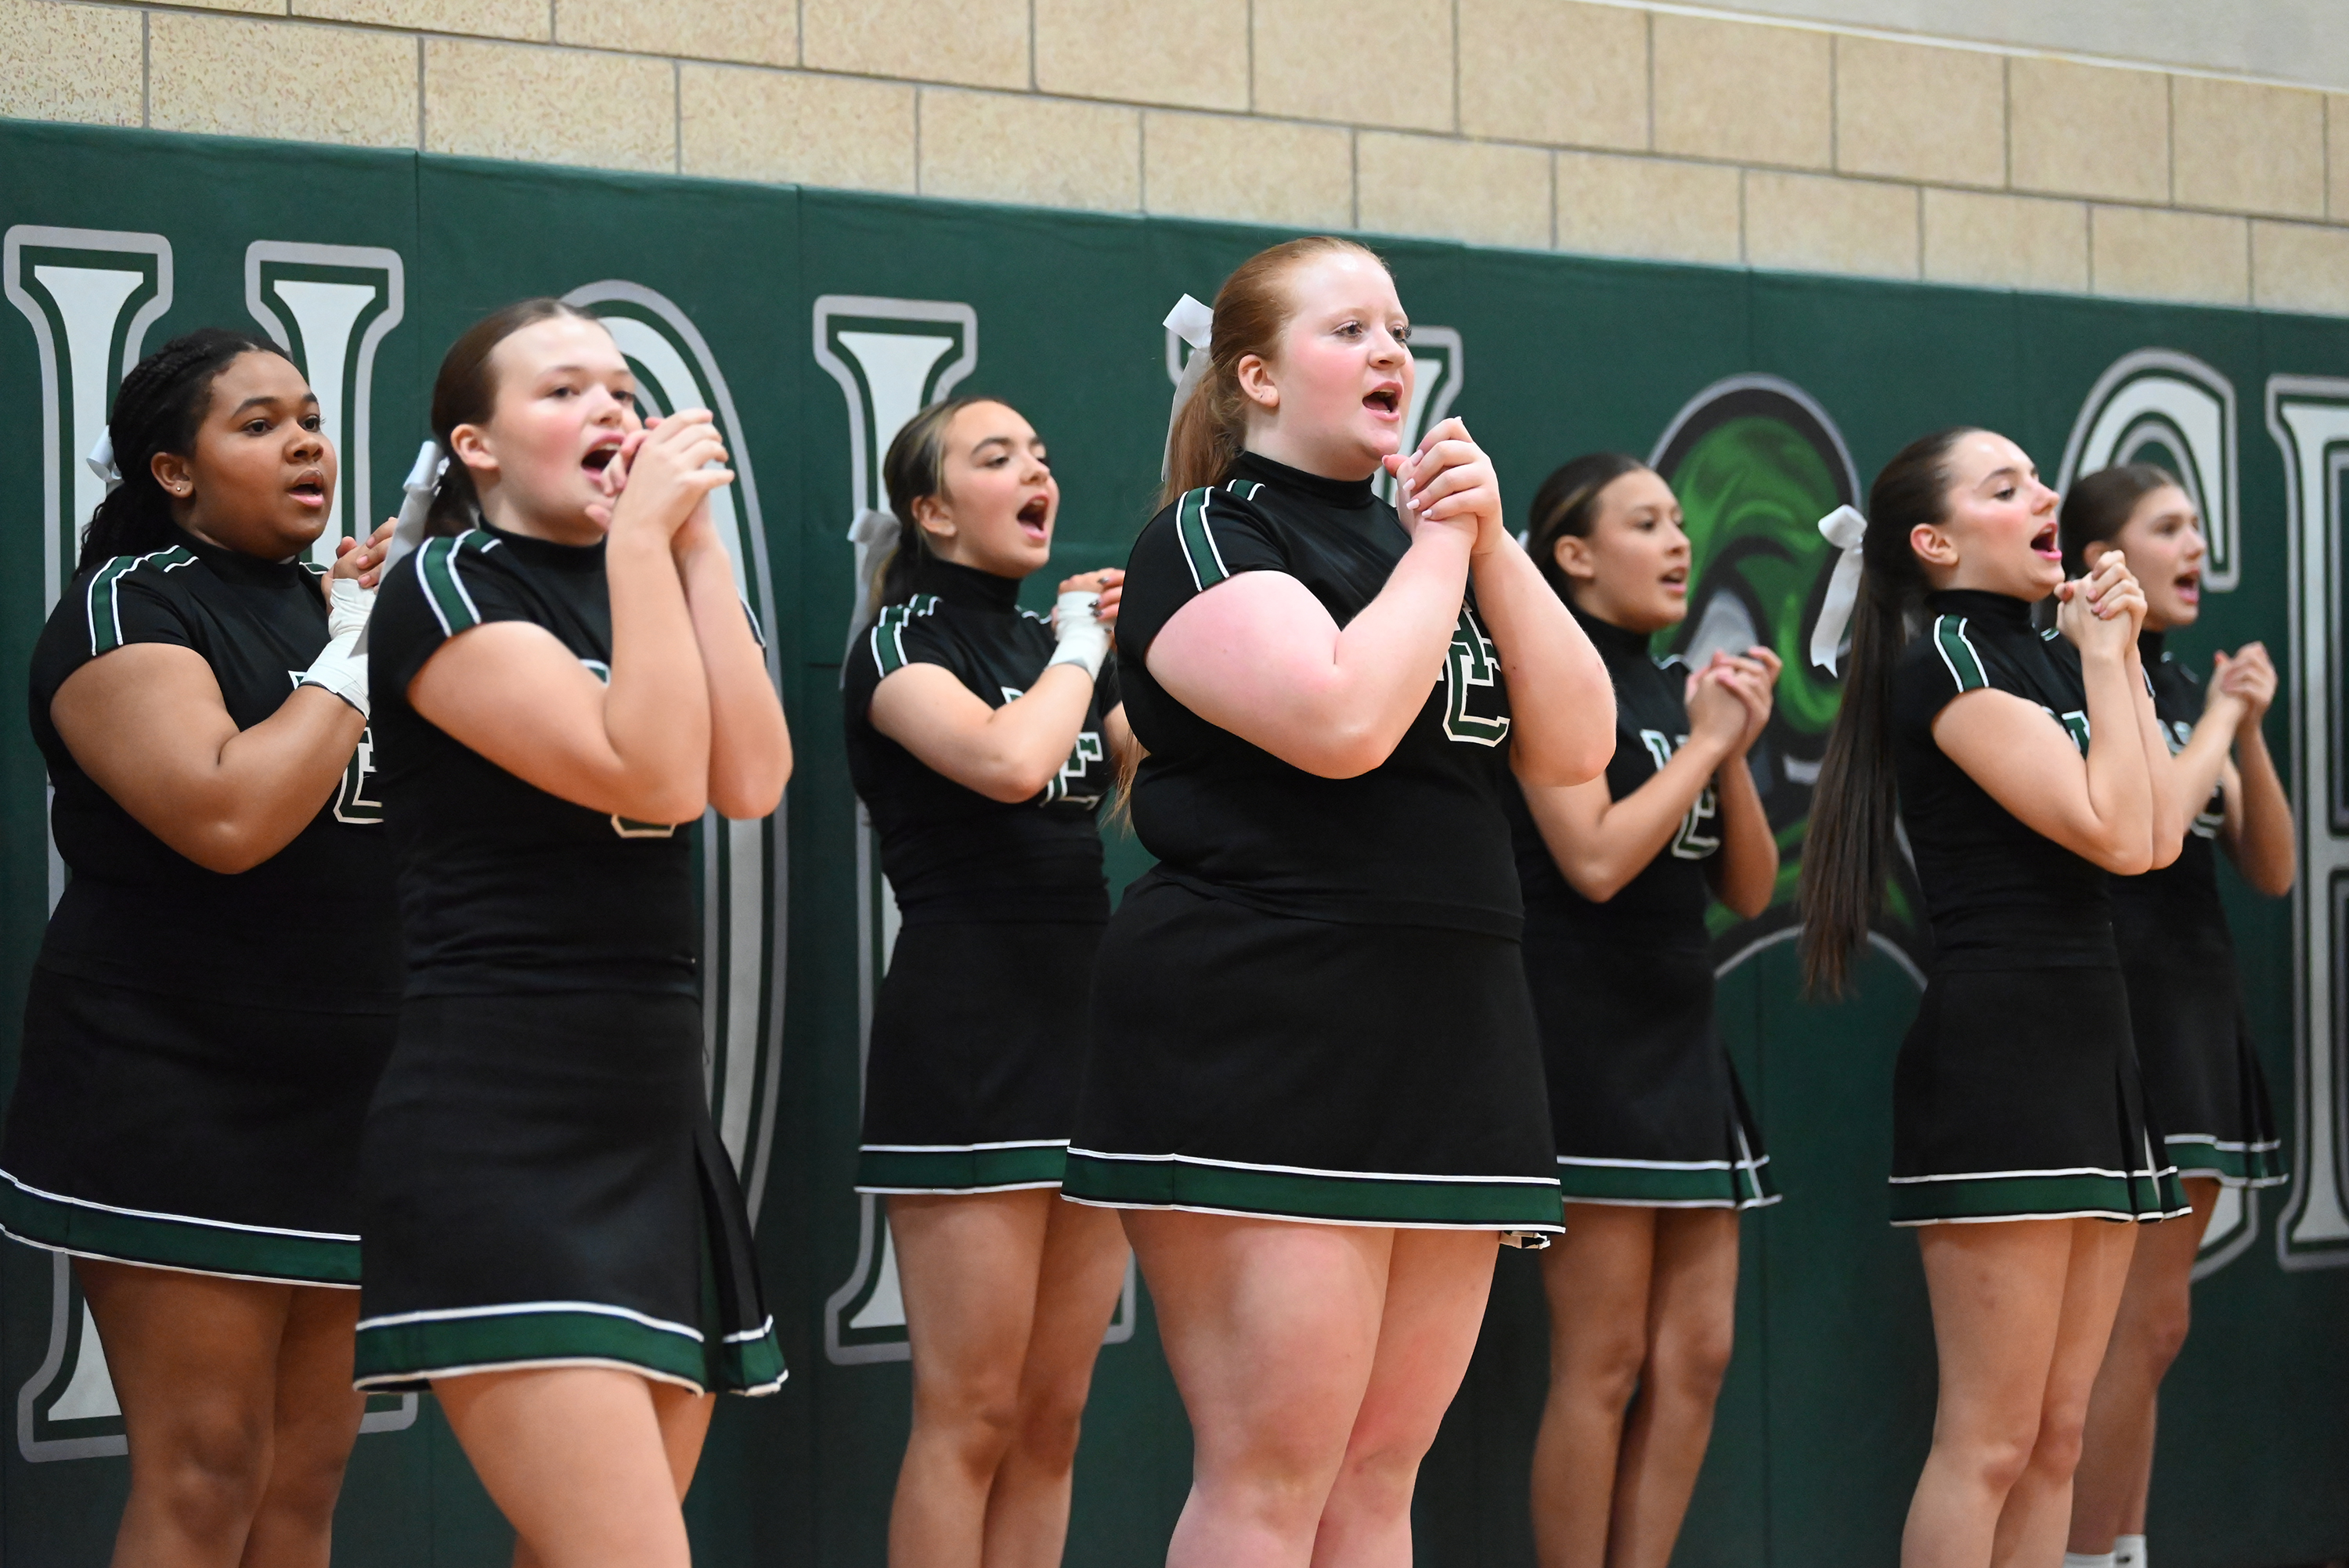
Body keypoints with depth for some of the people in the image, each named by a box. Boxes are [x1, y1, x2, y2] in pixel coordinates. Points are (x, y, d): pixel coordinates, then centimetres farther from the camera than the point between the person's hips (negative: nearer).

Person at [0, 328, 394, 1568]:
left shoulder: (339, 602, 14)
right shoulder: (130, 605, -7)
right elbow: (225, 816, -23)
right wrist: (351, 662, -13)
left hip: (342, 1113, 7)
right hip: (182, 1110, -7)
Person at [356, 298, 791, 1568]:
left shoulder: (641, 596, 17)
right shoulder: (446, 588, -5)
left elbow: (749, 780, -1)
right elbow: (652, 773, -18)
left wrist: (695, 540, 0)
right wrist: (641, 533, -12)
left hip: (654, 1129, 8)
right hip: (499, 1142, -8)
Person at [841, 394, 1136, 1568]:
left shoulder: (1057, 643, 17)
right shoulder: (903, 640, -4)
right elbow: (1008, 761, -23)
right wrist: (1081, 645, -7)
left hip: (1093, 1032, 7)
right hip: (968, 1046, -7)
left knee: (1052, 1418, 7)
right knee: (969, 1418, -7)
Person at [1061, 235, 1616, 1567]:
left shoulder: (1424, 544, 19)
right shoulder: (1208, 539, -3)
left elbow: (1576, 747, 6)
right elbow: (1341, 720, -21)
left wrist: (1491, 545, -4)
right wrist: (1439, 546, -8)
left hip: (1447, 1045, 7)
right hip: (1266, 1050, -7)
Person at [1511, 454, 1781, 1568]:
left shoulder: (1677, 689, 15)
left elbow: (1749, 890, 11)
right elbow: (1595, 858, -19)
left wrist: (1734, 752, -3)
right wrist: (1706, 741, -10)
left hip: (1682, 1044, 8)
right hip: (1585, 1047, -8)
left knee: (1695, 1357, 4)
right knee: (1603, 1364, -8)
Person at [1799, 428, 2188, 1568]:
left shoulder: (2041, 658, 17)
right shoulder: (1946, 655, -8)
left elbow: (2160, 837, 9)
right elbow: (2113, 834, -16)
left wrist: (2120, 657, 9)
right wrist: (2102, 657, -5)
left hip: (2090, 1047, 9)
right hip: (1995, 1056, -9)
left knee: (2055, 1441, 8)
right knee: (1989, 1443, -10)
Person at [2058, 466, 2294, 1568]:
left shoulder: (2184, 693, 15)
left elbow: (2271, 870, 11)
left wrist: (2249, 733, -2)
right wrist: (2218, 721, -9)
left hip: (2199, 1015, 8)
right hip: (2118, 1013, -8)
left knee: (2146, 1325, 9)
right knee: (2145, 1324, -12)